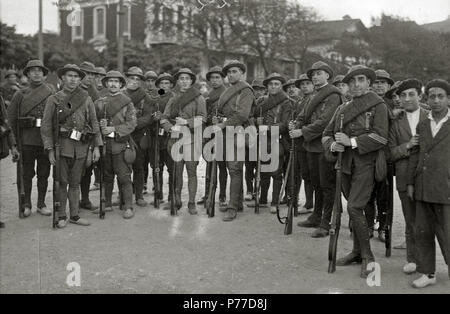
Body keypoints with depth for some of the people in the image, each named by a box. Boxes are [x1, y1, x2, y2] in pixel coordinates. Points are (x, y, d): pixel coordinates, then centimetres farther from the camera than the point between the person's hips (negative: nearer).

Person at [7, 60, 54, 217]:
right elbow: (11, 116, 7)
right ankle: (27, 204, 15)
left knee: (43, 174, 7)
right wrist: (17, 138, 2)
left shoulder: (51, 93, 6)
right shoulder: (21, 94, 5)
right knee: (27, 173, 5)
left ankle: (41, 204, 17)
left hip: (46, 139, 0)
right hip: (27, 141, 0)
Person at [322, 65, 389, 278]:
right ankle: (358, 252, 26)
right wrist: (332, 145, -8)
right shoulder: (342, 109, 14)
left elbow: (381, 137, -15)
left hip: (366, 164, -6)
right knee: (354, 209, 14)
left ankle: (368, 257, -3)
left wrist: (351, 142, -16)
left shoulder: (378, 106, -3)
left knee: (354, 207, -15)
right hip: (346, 164, 6)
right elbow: (327, 134, 15)